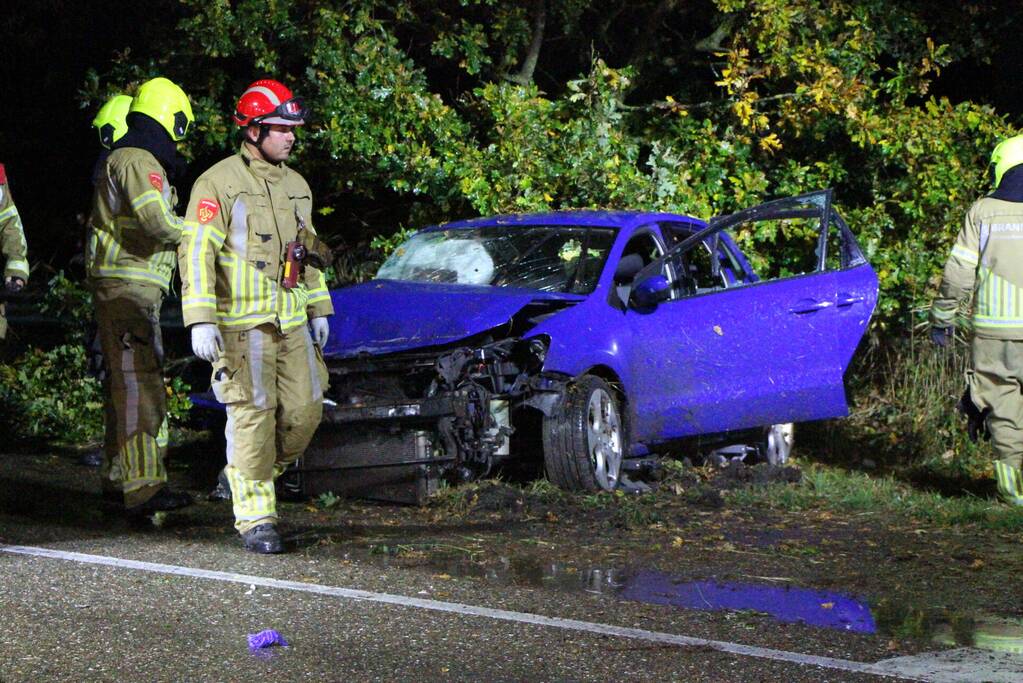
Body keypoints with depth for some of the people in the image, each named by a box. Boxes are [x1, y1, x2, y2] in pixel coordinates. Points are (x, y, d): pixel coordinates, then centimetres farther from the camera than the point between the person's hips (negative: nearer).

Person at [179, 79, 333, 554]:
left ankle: (252, 475, 26)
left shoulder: (296, 185, 15)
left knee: (304, 411, 2)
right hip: (242, 325, -7)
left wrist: (318, 309, 22)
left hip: (292, 324, 7)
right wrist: (200, 320, -20)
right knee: (253, 417, -6)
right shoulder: (219, 183, -8)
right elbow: (196, 252, -13)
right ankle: (254, 516, 2)